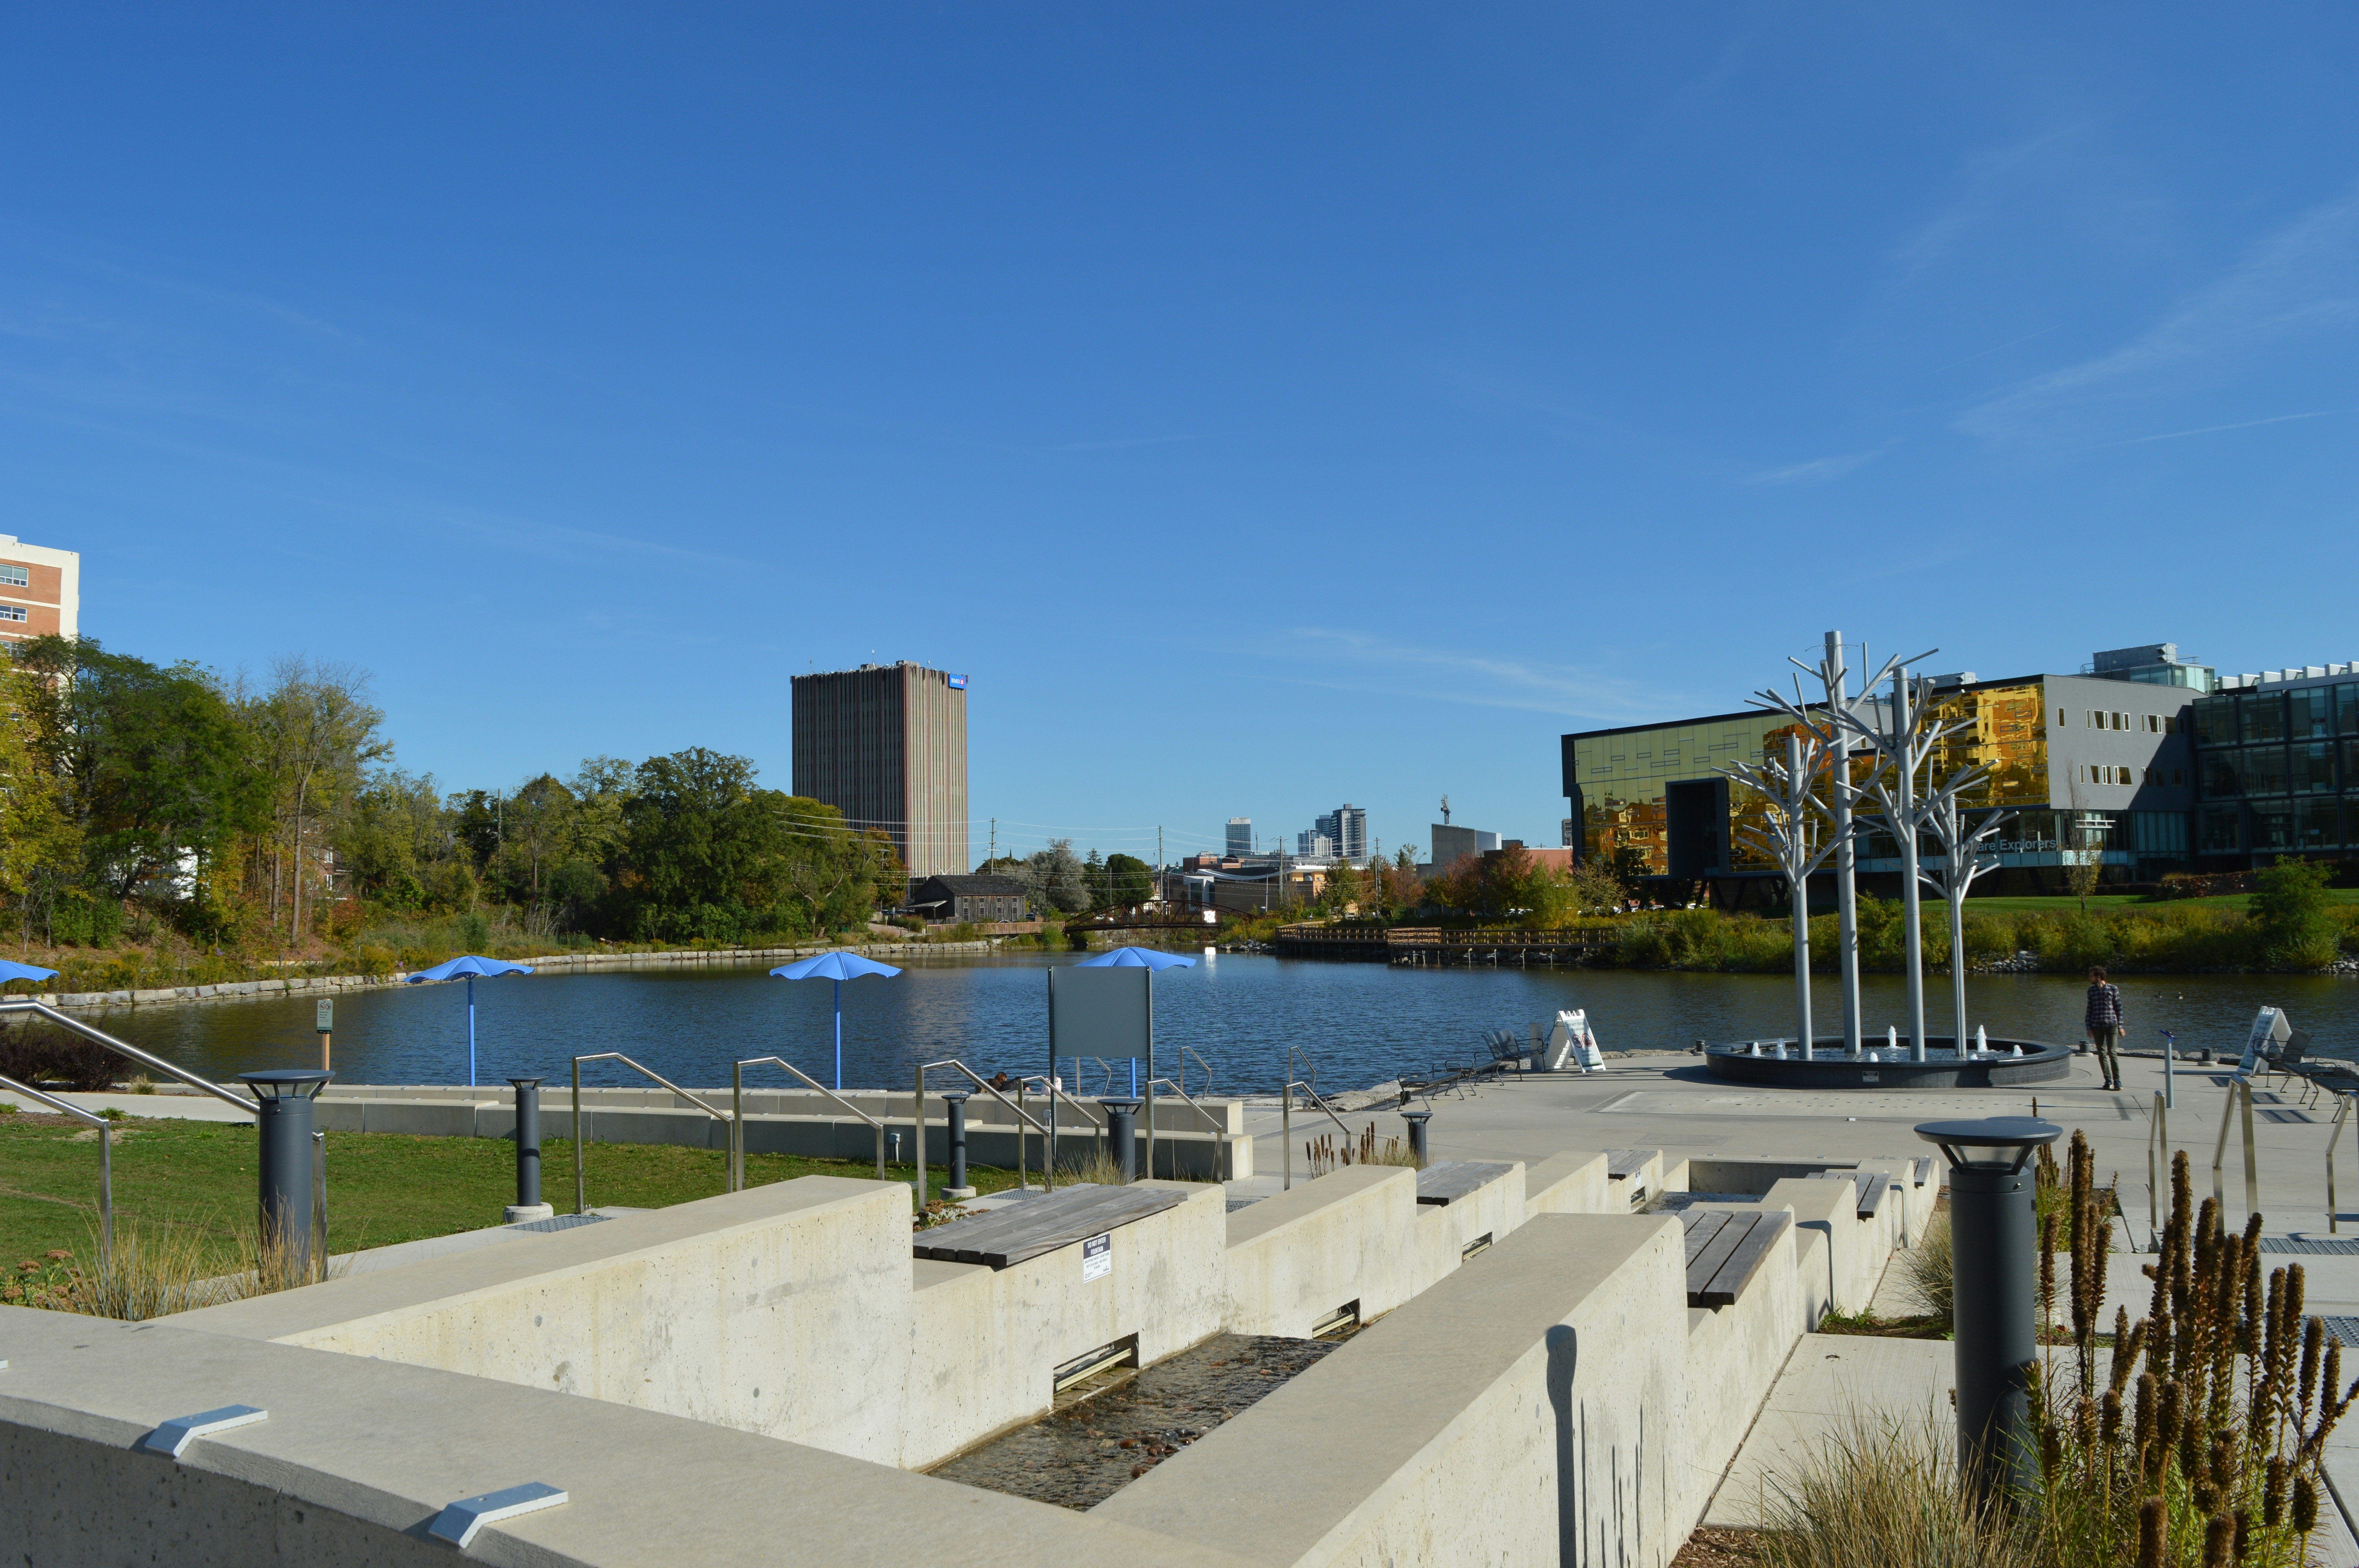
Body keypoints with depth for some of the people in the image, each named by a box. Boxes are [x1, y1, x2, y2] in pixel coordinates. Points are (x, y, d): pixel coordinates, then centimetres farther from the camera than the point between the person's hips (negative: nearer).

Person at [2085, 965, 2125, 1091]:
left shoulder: (2113, 989, 0)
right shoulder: (2091, 990, 9)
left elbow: (2118, 1008, 3)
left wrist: (2120, 1026, 0)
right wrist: (2089, 1027, 6)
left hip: (2111, 1024, -3)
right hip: (2097, 1026, 3)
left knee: (2113, 1053, -9)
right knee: (2102, 1054, 3)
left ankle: (2117, 1081, -4)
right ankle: (2108, 1081, 10)